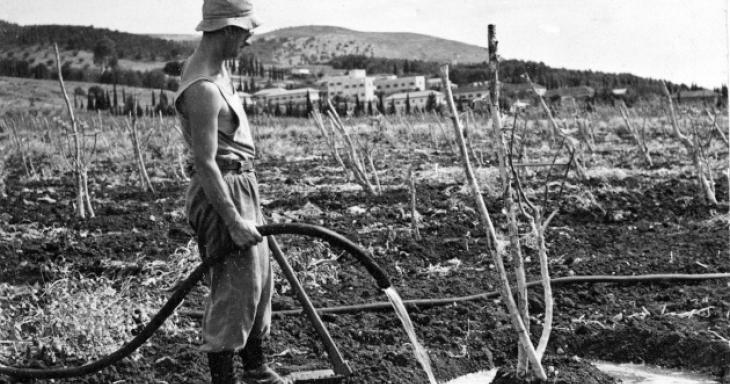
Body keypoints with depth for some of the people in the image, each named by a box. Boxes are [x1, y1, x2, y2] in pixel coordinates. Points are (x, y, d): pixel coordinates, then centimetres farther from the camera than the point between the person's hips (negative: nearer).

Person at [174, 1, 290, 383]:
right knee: (234, 288, -4)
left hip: (241, 185, 11)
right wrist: (233, 220, -26)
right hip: (222, 192, -11)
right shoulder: (202, 89, -24)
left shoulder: (216, 66, 9)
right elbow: (205, 163, -27)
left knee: (259, 280, 18)